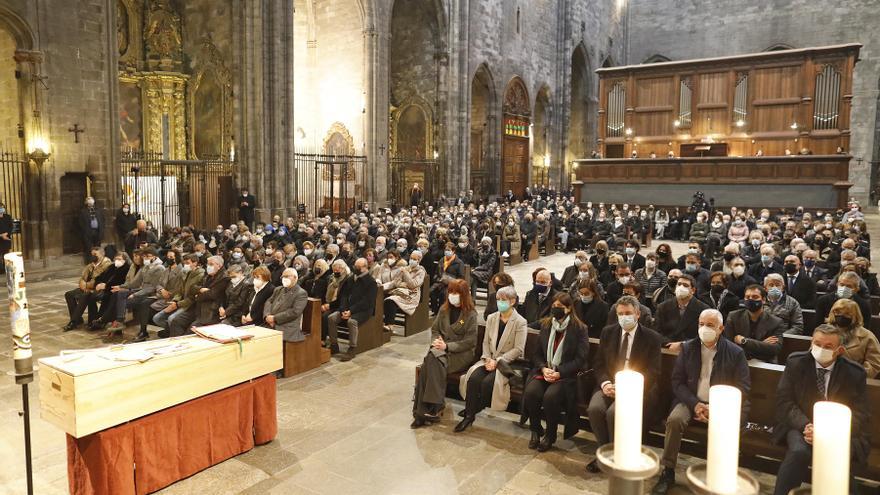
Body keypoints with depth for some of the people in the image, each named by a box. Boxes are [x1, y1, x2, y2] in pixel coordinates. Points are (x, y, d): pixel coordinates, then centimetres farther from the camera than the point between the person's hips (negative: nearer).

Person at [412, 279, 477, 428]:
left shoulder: (471, 314, -4)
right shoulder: (444, 309, 14)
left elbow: (470, 342, -9)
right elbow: (434, 329, 21)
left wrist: (447, 346, -17)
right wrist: (436, 341, -2)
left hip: (461, 353, -4)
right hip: (441, 349, 5)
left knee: (432, 363, -32)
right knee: (431, 361, -31)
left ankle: (433, 408, -29)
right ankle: (424, 410, -31)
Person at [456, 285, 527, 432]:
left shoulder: (520, 322, -7)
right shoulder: (491, 318, 11)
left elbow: (518, 349, -12)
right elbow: (486, 342, 11)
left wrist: (497, 361, -17)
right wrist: (487, 358, -8)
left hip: (509, 362, -4)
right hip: (490, 359, 5)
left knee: (487, 381, -28)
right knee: (473, 377, -24)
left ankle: (475, 409, -1)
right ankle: (469, 415, -17)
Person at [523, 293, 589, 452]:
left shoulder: (579, 329, -1)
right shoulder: (546, 325, 12)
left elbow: (580, 359, -6)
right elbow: (537, 353, 12)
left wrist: (559, 373, -16)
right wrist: (543, 368, -8)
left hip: (567, 375, -4)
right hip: (544, 371, 4)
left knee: (550, 395, -32)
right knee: (531, 391, -26)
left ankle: (550, 435, -8)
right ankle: (535, 431, -3)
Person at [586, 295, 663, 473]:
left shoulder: (652, 338, -1)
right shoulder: (608, 332, 9)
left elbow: (653, 373, -5)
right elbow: (598, 364, 9)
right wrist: (605, 383, -12)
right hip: (609, 384, 3)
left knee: (614, 412, -30)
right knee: (594, 408, -26)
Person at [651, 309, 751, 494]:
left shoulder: (735, 352, 0)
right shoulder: (687, 348, 5)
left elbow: (743, 387, -2)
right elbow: (677, 382, 3)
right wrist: (695, 404, -13)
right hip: (692, 401, 2)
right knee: (674, 419, -27)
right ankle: (668, 472, -14)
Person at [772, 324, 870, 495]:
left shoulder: (855, 373, 1)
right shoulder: (795, 362, 2)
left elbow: (860, 415, 1)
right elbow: (784, 401, 1)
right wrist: (806, 426, -17)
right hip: (801, 426, 0)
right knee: (799, 452, -32)